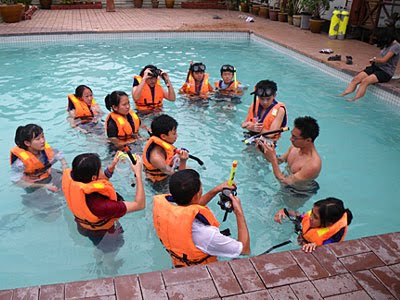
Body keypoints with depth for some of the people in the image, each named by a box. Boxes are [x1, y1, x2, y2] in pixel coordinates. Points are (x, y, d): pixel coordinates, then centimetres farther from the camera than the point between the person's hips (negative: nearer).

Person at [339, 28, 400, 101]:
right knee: (356, 79, -15)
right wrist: (375, 60, -1)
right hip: (377, 67, 8)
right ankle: (342, 95, -23)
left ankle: (354, 99, -38)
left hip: (386, 72, -8)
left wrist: (374, 59, 1)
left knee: (365, 81, -32)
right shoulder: (387, 44, 14)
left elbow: (384, 60, -17)